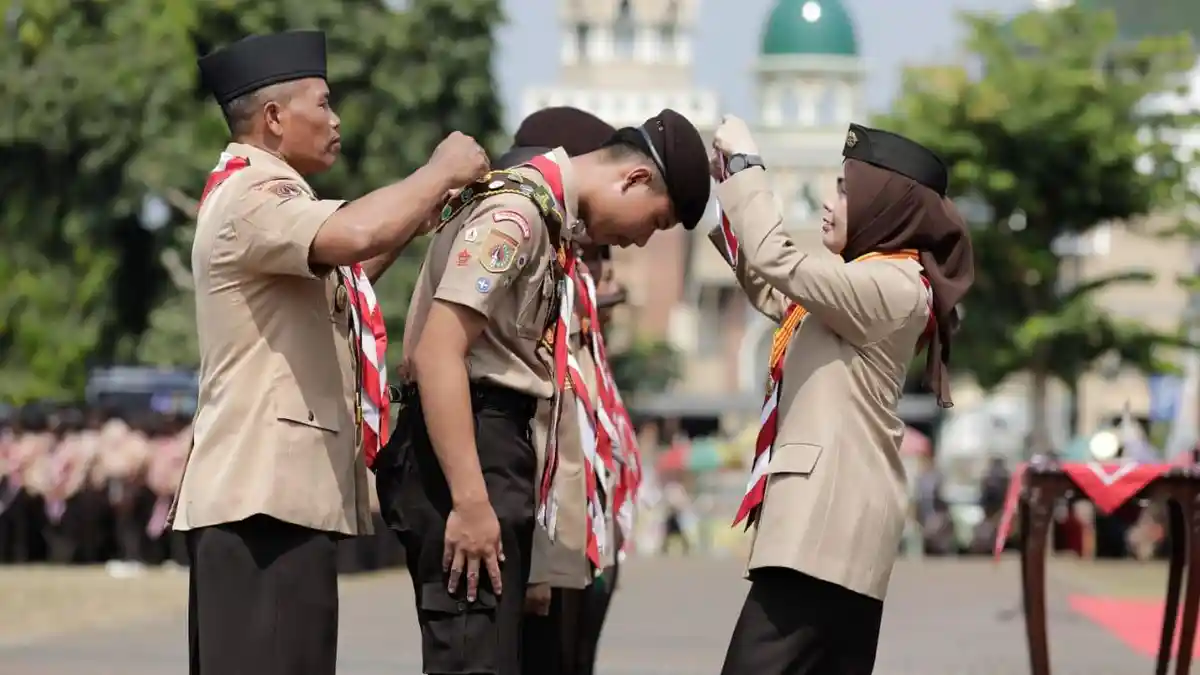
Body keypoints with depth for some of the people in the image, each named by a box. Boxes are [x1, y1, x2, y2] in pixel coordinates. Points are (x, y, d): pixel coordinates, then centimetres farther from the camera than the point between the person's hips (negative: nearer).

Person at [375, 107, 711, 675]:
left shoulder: (547, 214, 17)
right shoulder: (515, 211, -14)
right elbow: (436, 354, -22)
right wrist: (470, 500, -26)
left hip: (494, 443, 11)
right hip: (464, 447, -11)